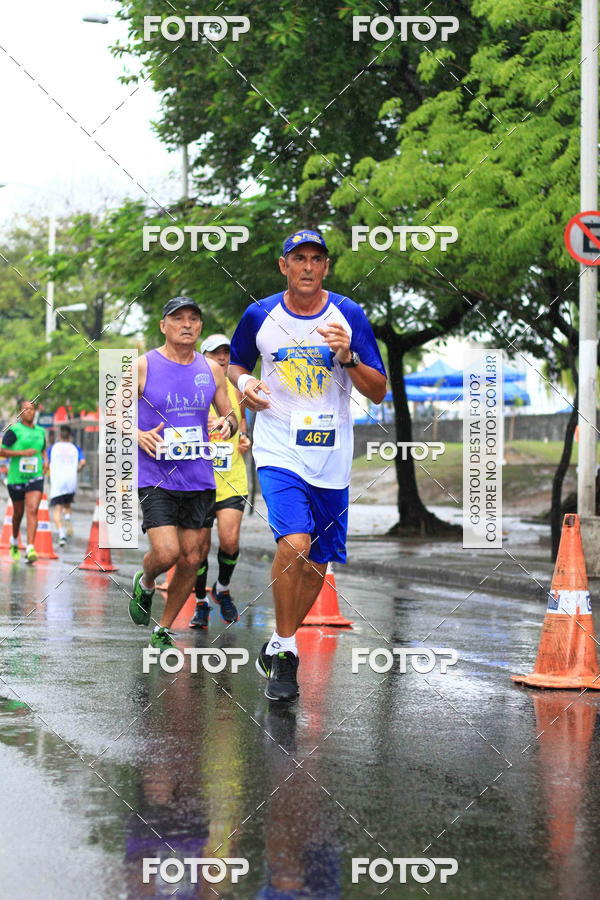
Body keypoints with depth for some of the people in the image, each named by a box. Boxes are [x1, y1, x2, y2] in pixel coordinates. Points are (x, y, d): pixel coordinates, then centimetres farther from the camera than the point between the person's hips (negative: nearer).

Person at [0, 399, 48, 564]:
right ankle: (14, 541, 40)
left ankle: (30, 550, -21)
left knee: (32, 510, -14)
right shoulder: (14, 430, -6)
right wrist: (23, 453, -19)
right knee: (18, 512, 12)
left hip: (35, 477, 2)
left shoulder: (40, 431, 9)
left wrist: (46, 461, 8)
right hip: (16, 477, -2)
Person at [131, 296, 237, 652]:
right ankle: (145, 584, 19)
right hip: (156, 477, -4)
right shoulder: (143, 366, -4)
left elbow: (231, 417, 17)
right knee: (166, 553, -17)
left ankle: (163, 630, 21)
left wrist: (227, 424, -7)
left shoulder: (212, 370, 7)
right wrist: (139, 435, -17)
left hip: (200, 480, 4)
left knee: (192, 559, 4)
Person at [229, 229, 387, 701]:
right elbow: (236, 363, 19)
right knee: (294, 544, -23)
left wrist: (347, 355, -17)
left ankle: (282, 643, 33)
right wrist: (245, 382, -3)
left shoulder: (349, 316, -1)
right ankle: (283, 649, -7)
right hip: (279, 451, -2)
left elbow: (378, 392, 0)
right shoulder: (259, 316, 1)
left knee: (317, 564, 9)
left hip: (330, 458, 2)